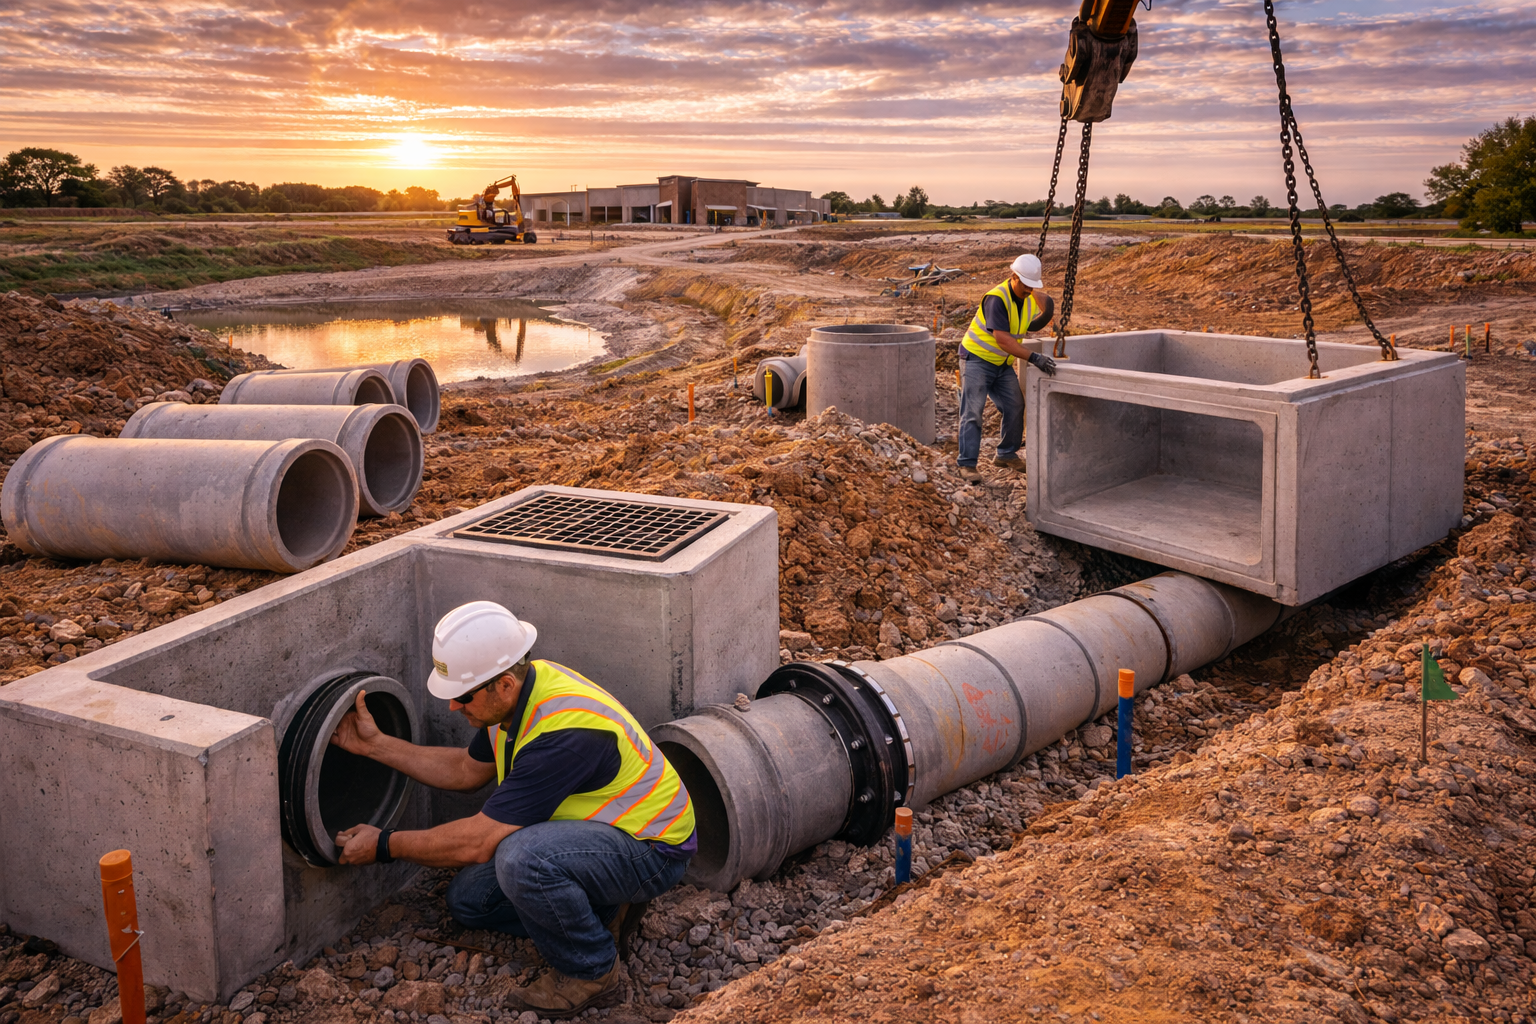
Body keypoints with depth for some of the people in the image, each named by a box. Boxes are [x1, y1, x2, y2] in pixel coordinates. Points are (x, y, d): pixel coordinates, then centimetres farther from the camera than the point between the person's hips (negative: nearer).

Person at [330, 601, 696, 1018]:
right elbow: (467, 770, 14)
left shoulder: (562, 732, -34)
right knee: (469, 898, 6)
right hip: (589, 826, 9)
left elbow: (478, 842, -28)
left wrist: (385, 845, -15)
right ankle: (598, 911, 13)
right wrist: (376, 745, 9)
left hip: (652, 848, -9)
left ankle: (592, 972, -11)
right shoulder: (517, 690, -5)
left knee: (521, 858, -35)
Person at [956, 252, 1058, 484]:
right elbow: (1002, 340, -32)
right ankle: (967, 465, -11)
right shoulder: (997, 298, -25)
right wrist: (1034, 358, -38)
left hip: (1003, 364, 8)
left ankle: (1006, 454, 21)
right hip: (977, 358, -8)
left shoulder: (1030, 298, 0)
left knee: (1015, 407, 5)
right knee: (973, 411, -11)